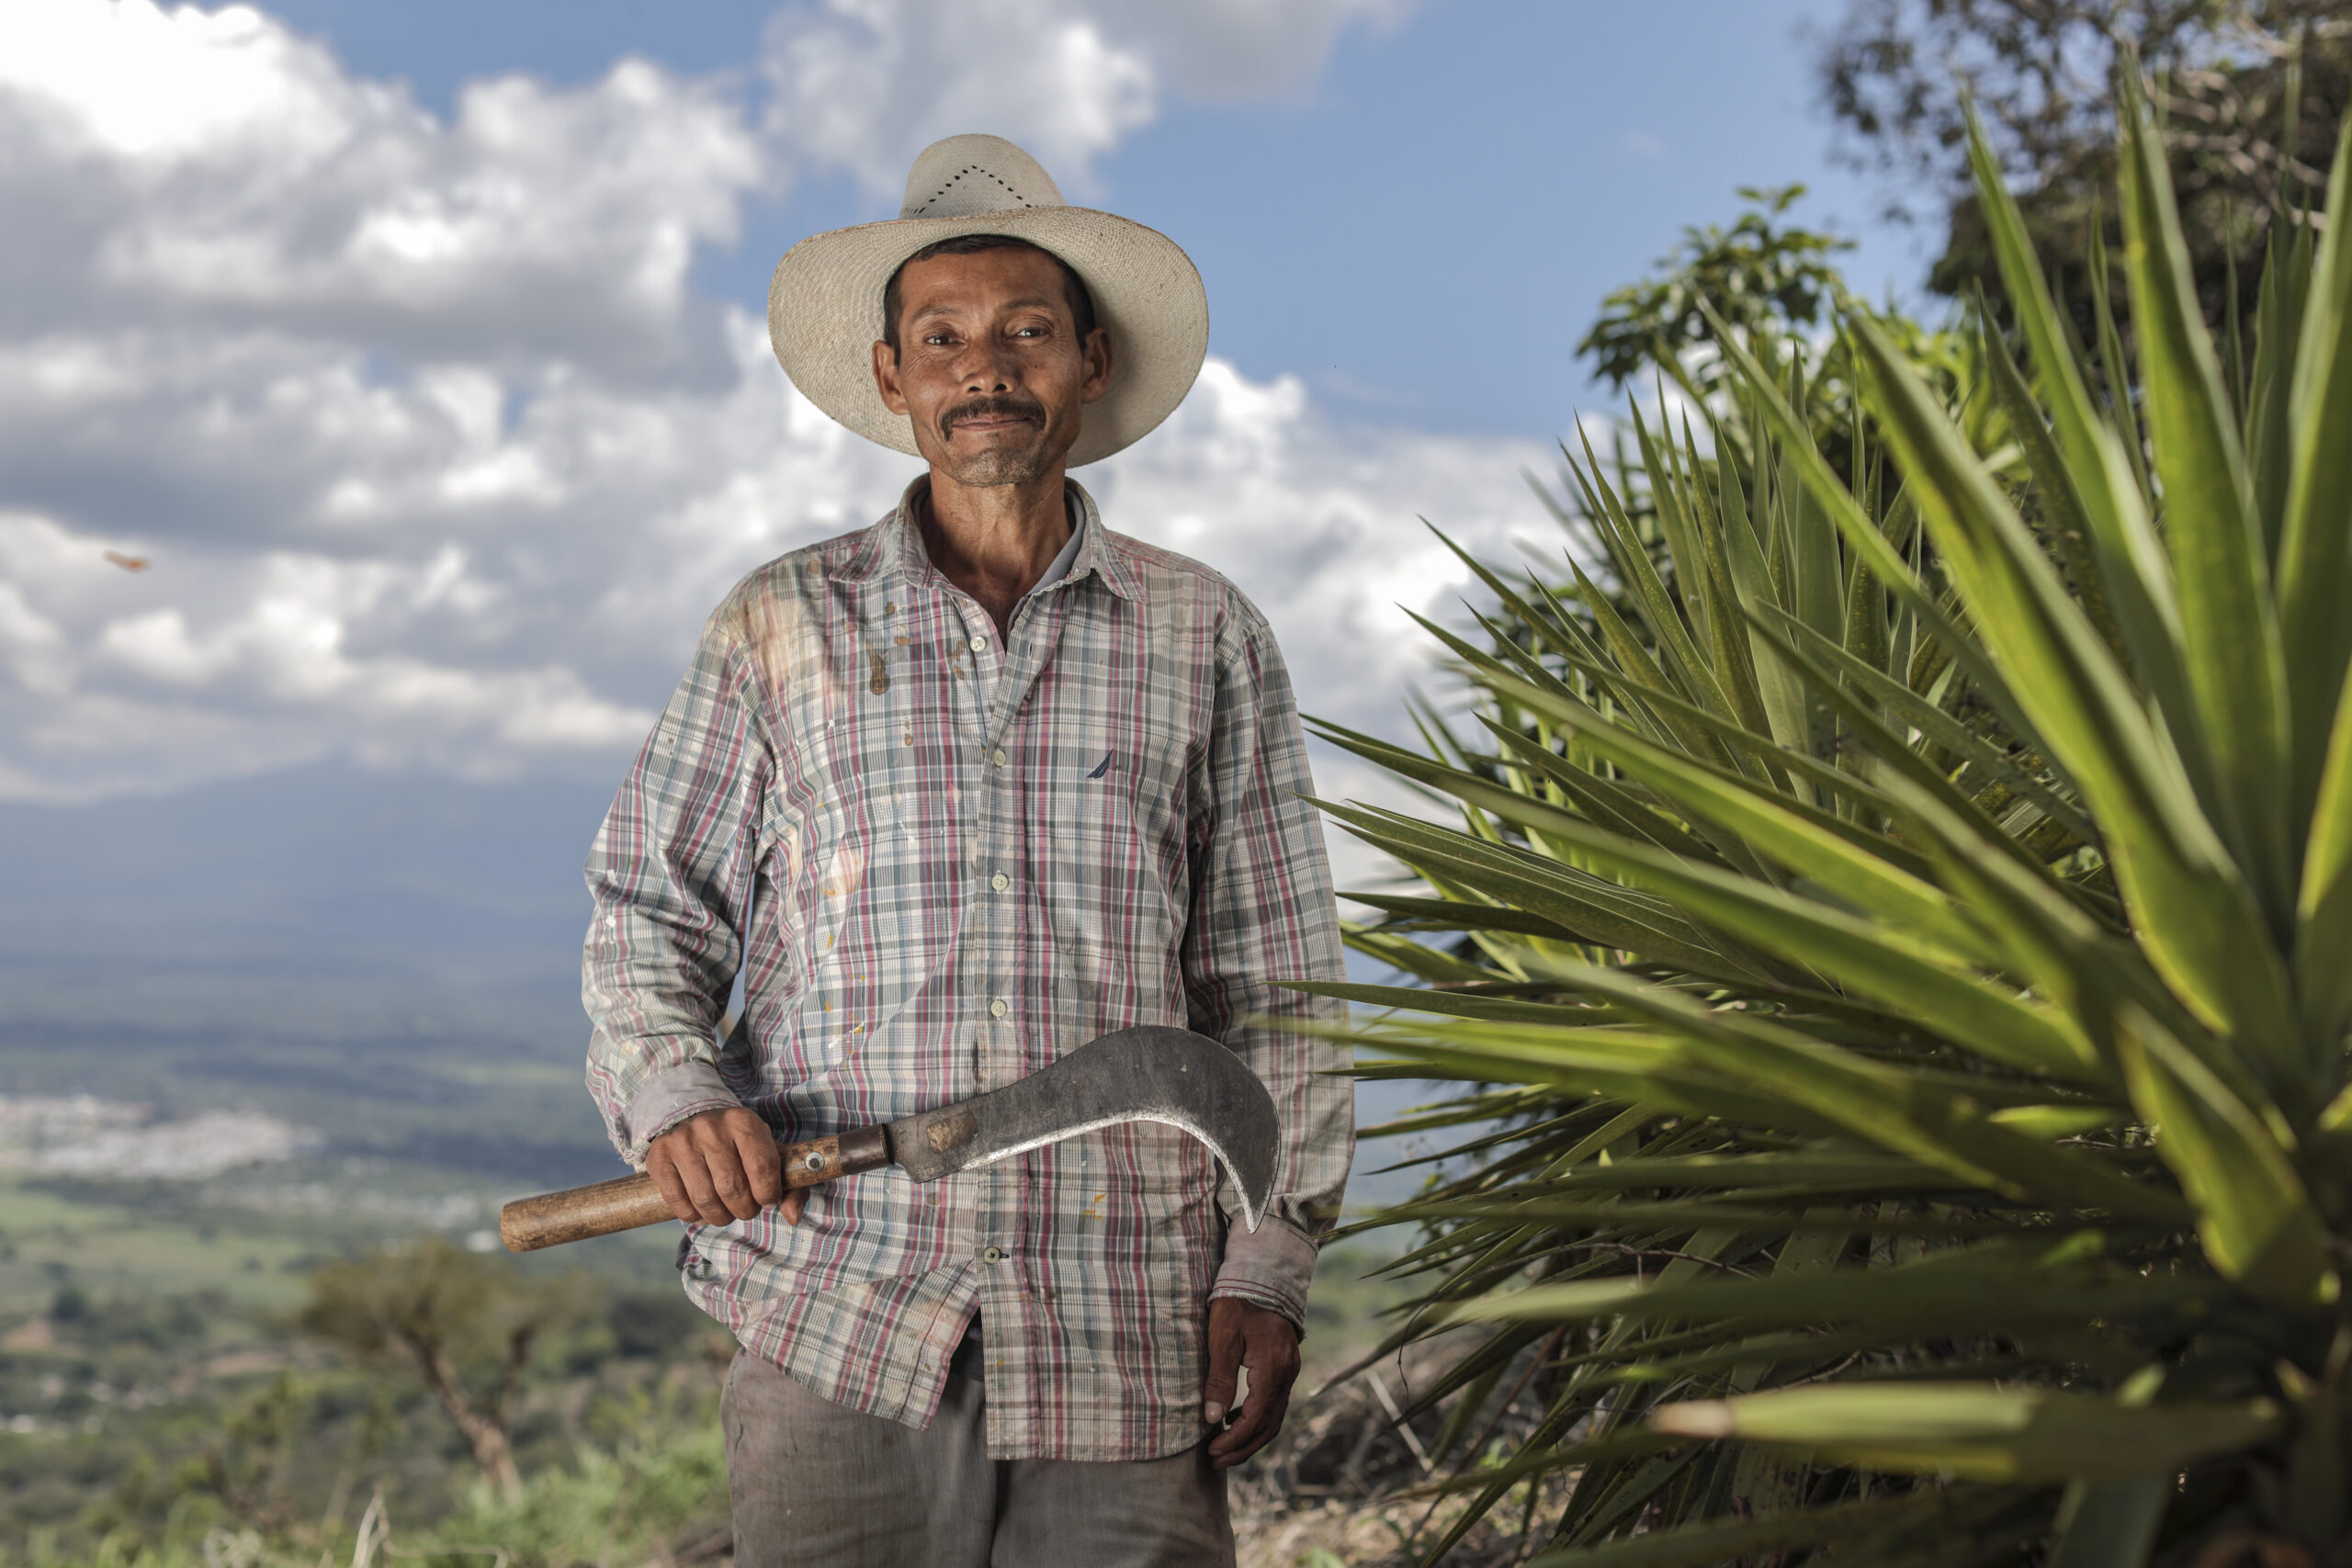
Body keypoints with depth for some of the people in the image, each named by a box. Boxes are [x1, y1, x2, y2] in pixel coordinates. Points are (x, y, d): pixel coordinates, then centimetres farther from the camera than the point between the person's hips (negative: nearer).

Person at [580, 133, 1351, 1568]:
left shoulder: (1207, 639, 10)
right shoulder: (780, 630, 9)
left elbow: (1272, 989, 9)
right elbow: (650, 922, 13)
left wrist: (1271, 1262, 2)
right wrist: (674, 1097, -7)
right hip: (838, 1319, 0)